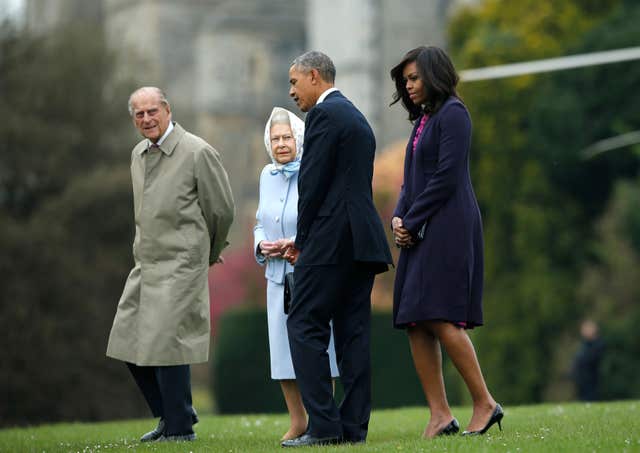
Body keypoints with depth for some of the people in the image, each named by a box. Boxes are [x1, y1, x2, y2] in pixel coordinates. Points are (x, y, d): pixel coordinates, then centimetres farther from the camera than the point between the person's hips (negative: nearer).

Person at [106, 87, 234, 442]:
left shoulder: (198, 153, -11)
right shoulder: (139, 154, 12)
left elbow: (222, 209, -5)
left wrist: (210, 254, 9)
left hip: (181, 264, -8)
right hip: (146, 264, 8)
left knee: (166, 344, -10)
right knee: (130, 342, 7)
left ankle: (180, 427, 1)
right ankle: (171, 416, 20)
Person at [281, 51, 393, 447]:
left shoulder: (324, 114, -7)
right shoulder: (357, 118, 22)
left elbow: (313, 182, -13)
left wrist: (303, 240, -3)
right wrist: (305, 239, 15)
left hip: (334, 238, -9)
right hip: (363, 239, 9)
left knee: (305, 327, -7)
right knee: (353, 332, 7)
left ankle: (323, 425, -12)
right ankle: (354, 426, 5)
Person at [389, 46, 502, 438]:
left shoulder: (452, 114, -6)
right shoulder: (423, 119, 20)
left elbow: (446, 178, -14)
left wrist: (412, 221, -11)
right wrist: (399, 217, 3)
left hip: (448, 228, -9)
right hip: (421, 233, 9)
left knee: (438, 317, -16)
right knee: (415, 324, 1)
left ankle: (485, 403, -8)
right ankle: (440, 415, 0)